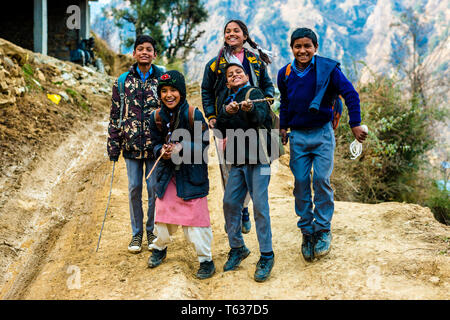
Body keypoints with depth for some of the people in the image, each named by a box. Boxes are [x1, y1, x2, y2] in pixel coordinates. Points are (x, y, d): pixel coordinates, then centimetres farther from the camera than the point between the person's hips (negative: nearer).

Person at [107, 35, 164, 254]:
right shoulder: (123, 81, 4)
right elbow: (115, 115, 6)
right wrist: (113, 146, 2)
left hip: (155, 145, -1)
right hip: (131, 145, 1)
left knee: (154, 188, 4)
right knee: (134, 189, 7)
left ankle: (152, 231, 22)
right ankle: (136, 233, 20)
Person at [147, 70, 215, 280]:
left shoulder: (194, 115, -13)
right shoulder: (157, 117, 1)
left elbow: (203, 144, -10)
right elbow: (155, 144, 9)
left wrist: (181, 148, -24)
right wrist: (162, 150, -14)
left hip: (192, 175, -4)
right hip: (167, 173, 5)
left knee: (195, 215, -3)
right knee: (162, 212, 14)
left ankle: (206, 259, 12)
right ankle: (160, 248, 40)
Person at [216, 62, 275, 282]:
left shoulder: (254, 93, -1)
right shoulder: (226, 102, 17)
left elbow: (261, 116, -21)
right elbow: (220, 128, 4)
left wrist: (250, 109, -43)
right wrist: (226, 112, -15)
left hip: (258, 158, -6)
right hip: (237, 161, 6)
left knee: (260, 206, -8)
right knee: (230, 202, 5)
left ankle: (266, 256, 2)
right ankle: (237, 248, 23)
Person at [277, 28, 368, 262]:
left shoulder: (327, 69, -8)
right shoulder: (285, 74, 5)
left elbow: (350, 94, -8)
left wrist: (355, 124, -13)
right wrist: (283, 127, 17)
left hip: (322, 133, -3)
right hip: (297, 136, 3)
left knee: (321, 180, -8)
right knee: (301, 183, 2)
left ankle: (323, 230, 6)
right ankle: (307, 231, 13)